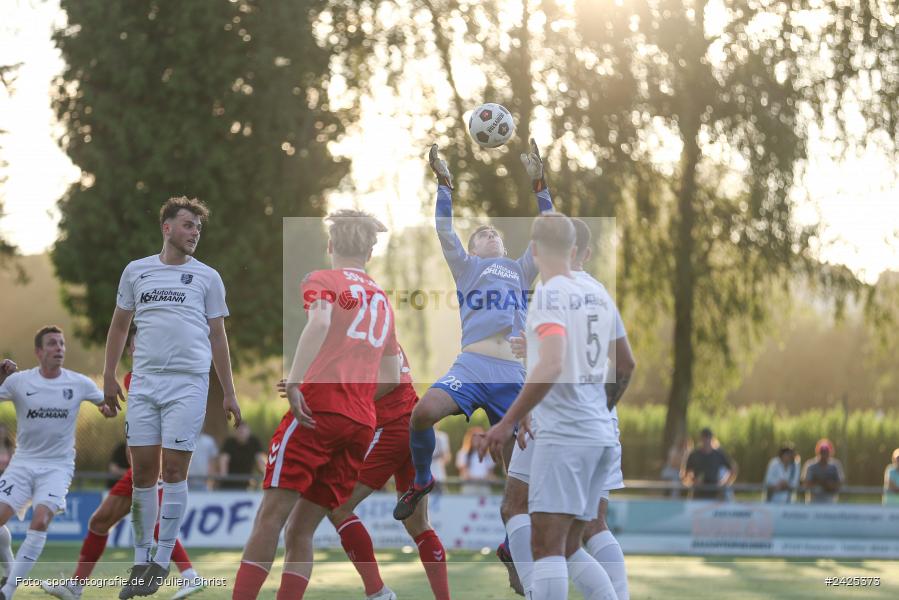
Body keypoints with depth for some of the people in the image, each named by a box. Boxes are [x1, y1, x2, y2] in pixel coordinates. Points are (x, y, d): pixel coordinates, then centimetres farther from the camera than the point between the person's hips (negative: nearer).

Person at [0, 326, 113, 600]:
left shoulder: (79, 383, 0)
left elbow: (108, 405, 15)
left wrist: (107, 408, -7)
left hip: (58, 465, -1)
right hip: (23, 462, 1)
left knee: (40, 521, -23)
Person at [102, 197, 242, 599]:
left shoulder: (207, 277, 9)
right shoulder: (136, 271, 12)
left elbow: (218, 337, 11)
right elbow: (119, 326, 19)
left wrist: (229, 394, 9)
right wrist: (109, 376, 12)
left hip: (189, 382, -2)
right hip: (144, 381, 2)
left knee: (173, 470, -5)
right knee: (143, 471, 1)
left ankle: (161, 563, 2)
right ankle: (141, 562, 9)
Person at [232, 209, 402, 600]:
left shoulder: (321, 280, 8)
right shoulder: (382, 299, 24)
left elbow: (319, 322, -14)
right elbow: (391, 377, 24)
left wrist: (294, 382, -21)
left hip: (319, 406, -5)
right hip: (362, 422, 6)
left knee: (271, 515, -10)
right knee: (301, 530, 7)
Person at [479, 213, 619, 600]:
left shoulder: (549, 293, -8)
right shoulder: (599, 296, 15)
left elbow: (551, 367, -21)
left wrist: (508, 423, -17)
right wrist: (535, 413, 31)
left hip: (564, 434, -8)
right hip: (602, 434, 8)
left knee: (546, 547, -11)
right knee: (570, 549, 14)